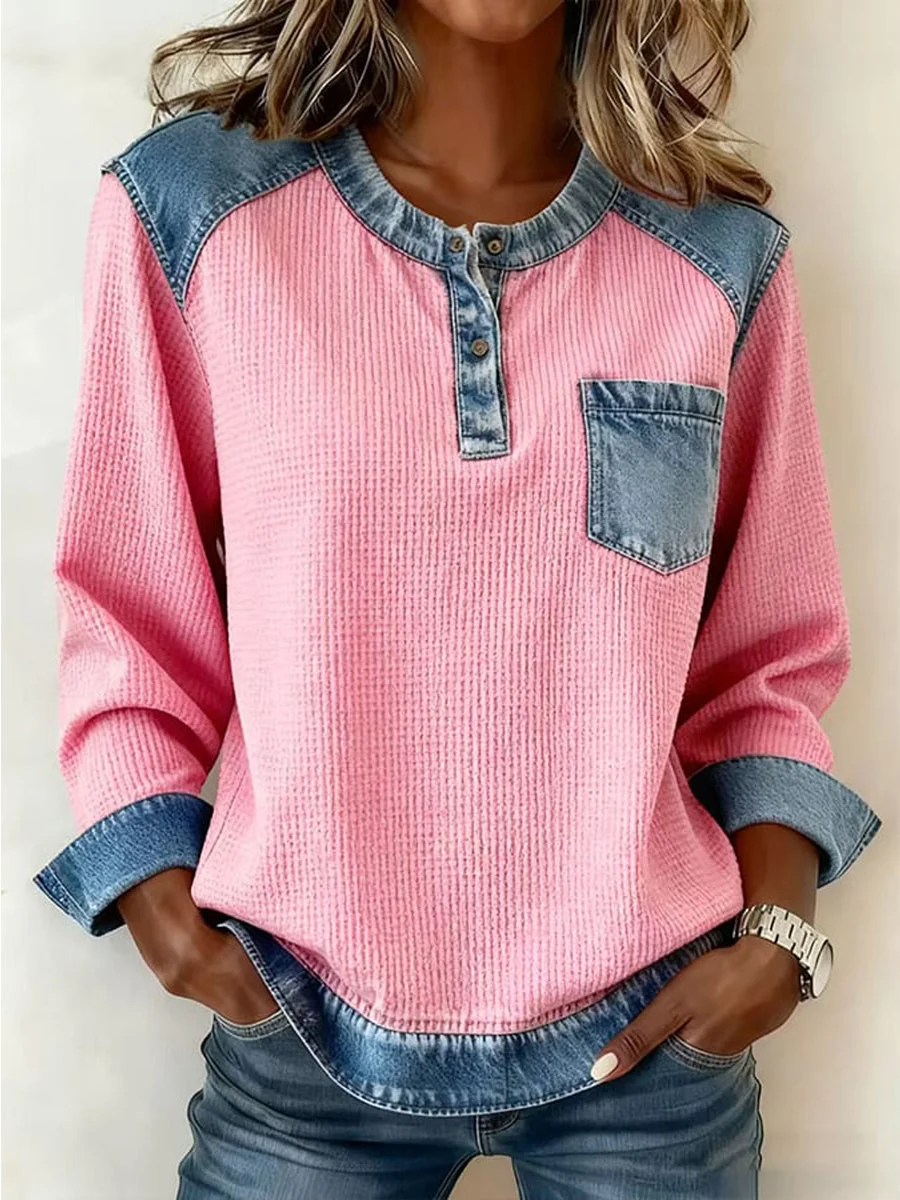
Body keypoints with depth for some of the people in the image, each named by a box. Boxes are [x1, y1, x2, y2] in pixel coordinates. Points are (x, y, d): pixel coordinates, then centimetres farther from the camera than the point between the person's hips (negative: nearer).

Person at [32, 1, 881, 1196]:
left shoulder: (723, 255, -4)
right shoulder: (186, 207, -7)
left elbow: (769, 660, 5)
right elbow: (130, 617, 1)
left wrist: (776, 925, -7)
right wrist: (164, 909, -8)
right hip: (305, 1034, -1)